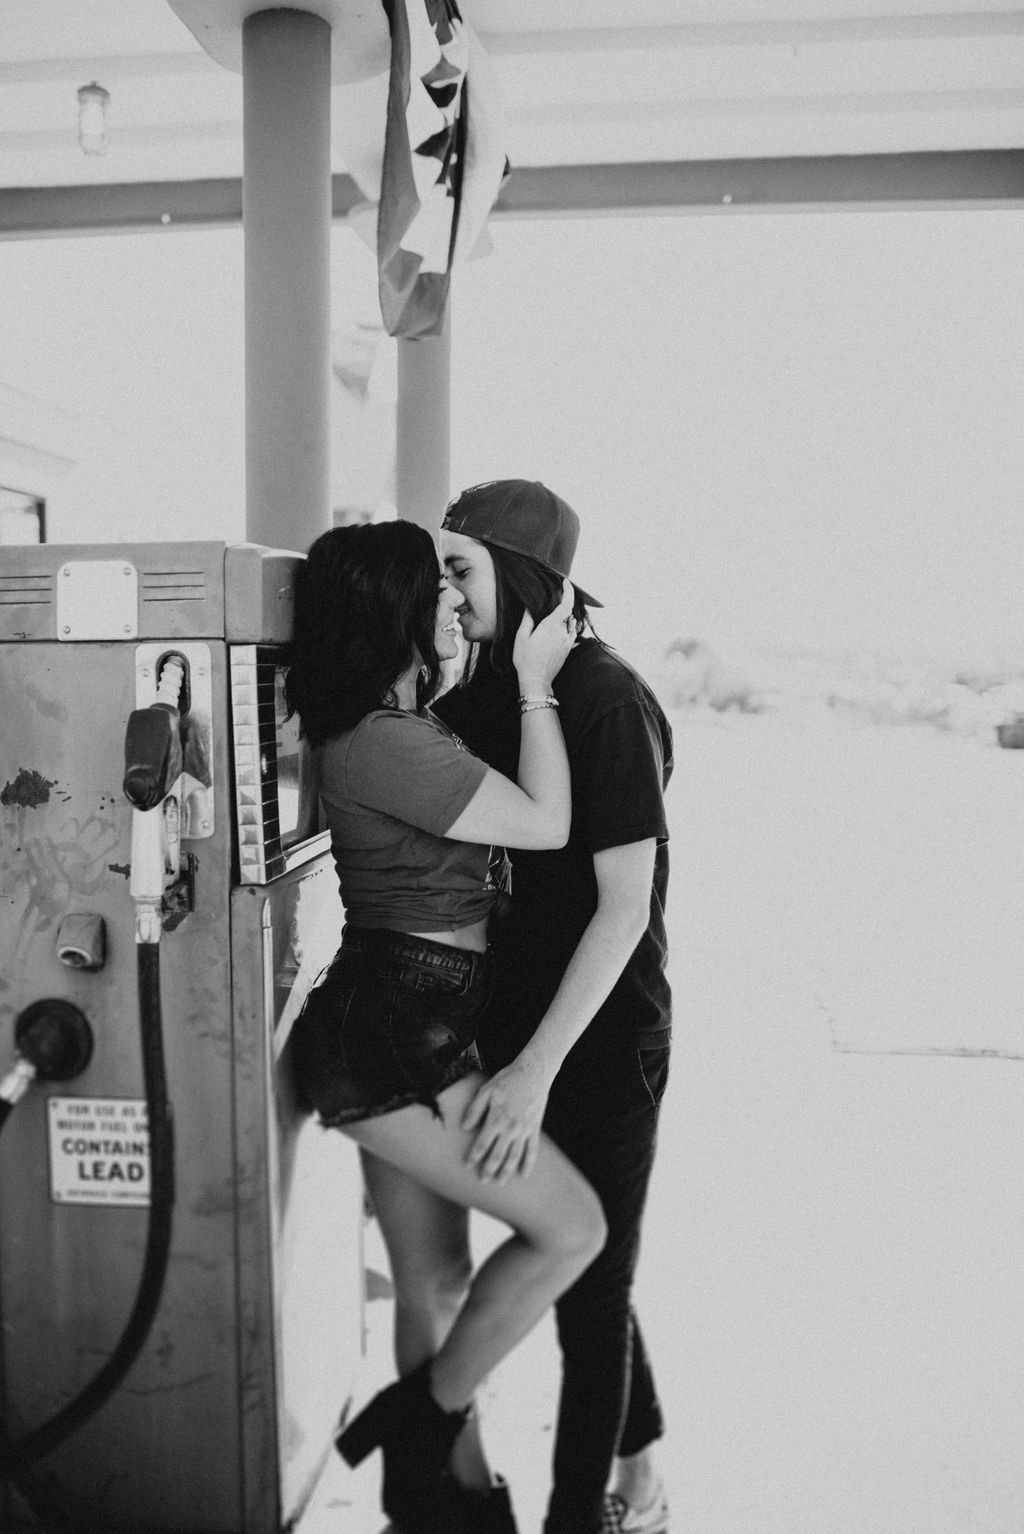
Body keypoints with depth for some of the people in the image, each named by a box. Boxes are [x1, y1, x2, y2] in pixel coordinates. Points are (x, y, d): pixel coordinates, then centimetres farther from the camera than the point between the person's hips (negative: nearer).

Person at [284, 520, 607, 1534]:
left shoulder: (396, 730, 13)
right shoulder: (384, 743, -19)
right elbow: (545, 823, -13)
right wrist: (535, 685, -4)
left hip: (405, 1034, 10)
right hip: (391, 1037, -10)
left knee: (434, 1284, 18)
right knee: (570, 1227, -3)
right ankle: (419, 1422, 13)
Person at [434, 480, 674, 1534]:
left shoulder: (607, 703, -19)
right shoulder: (483, 696, 3)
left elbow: (625, 908, -22)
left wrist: (536, 1070, -25)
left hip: (602, 1045, -8)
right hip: (520, 1025, 8)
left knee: (588, 1289, 7)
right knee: (582, 1268, 22)